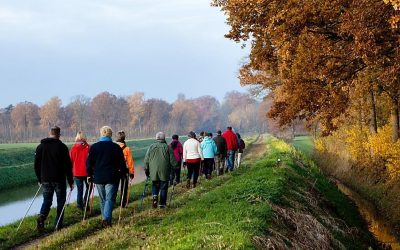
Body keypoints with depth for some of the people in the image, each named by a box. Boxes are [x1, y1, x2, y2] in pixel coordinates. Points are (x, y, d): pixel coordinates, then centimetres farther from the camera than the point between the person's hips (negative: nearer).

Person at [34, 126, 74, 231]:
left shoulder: (40, 147, 5)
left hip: (45, 180, 3)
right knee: (60, 201, 8)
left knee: (47, 200, 13)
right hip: (59, 179, -3)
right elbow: (68, 166, -8)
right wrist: (70, 181, -2)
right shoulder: (62, 147, -8)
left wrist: (39, 179, 19)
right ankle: (58, 224, 7)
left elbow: (37, 165, 9)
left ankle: (42, 217, -13)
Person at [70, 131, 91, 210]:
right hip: (86, 171, -2)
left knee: (79, 189, 10)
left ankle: (80, 205, 10)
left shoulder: (73, 148, -1)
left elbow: (71, 160, 6)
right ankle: (85, 202, 0)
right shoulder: (88, 147, -8)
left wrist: (71, 171, 17)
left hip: (77, 172, 2)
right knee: (88, 187, 14)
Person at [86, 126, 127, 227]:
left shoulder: (94, 147, 2)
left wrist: (90, 175, 14)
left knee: (102, 200, 15)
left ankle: (105, 219, 19)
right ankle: (107, 219, -19)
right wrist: (123, 174, 13)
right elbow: (122, 164, 0)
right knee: (110, 199, -3)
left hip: (98, 178, 2)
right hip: (112, 178, -2)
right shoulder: (116, 147, -3)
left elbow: (89, 163, 4)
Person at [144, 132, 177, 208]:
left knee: (155, 185, 15)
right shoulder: (167, 147, -3)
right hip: (164, 172, -2)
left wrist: (146, 170, 15)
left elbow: (146, 159, 6)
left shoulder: (151, 147, 3)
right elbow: (173, 160, -2)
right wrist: (175, 167, 11)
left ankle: (155, 196, -11)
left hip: (154, 171, 2)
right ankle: (162, 204, 6)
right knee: (163, 187, 6)